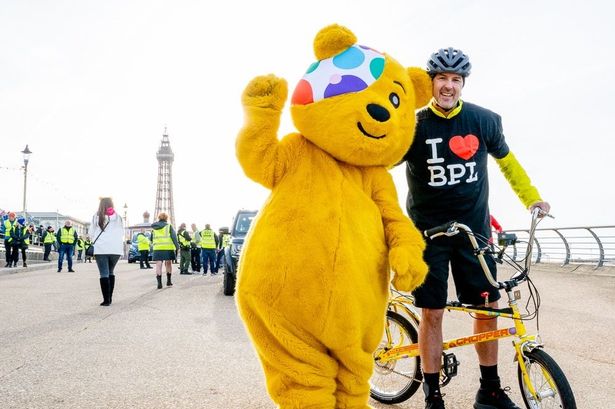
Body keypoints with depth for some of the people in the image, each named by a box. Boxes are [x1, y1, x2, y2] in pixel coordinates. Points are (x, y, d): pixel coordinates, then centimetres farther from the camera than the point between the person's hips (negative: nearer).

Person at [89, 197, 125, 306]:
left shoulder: (96, 216, -3)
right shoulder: (118, 217, 4)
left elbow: (91, 233, 4)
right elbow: (122, 234, 11)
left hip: (101, 249, -3)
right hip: (116, 249, 3)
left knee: (104, 274, -1)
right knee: (111, 272, 18)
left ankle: (106, 300, -6)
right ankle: (110, 298, 19)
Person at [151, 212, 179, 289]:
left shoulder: (154, 227, 11)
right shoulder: (169, 226, 0)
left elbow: (151, 239, 19)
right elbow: (174, 237, -8)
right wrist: (177, 246, -8)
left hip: (157, 248, 1)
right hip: (168, 248, -1)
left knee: (158, 265, -2)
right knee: (168, 264, 14)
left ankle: (159, 283, -14)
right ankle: (168, 281, 22)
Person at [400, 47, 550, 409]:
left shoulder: (484, 120, -1)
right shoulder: (414, 125, -8)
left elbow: (506, 160, 15)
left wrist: (531, 197, 12)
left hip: (474, 230, 3)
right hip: (429, 232, -2)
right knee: (432, 313, 0)